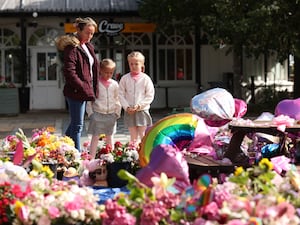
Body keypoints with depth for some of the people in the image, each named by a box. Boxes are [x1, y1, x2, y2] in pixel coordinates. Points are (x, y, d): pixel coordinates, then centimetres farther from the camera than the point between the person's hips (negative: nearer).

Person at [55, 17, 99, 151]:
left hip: (84, 90, 9)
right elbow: (69, 72, -21)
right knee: (78, 125, -4)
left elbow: (93, 68, 21)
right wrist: (85, 90, -21)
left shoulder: (88, 47, 15)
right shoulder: (72, 47, -14)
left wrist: (94, 89, 10)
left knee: (75, 124, 18)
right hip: (76, 92, -9)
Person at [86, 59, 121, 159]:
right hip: (98, 113, -3)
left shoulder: (115, 84, 6)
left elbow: (117, 100, 13)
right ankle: (91, 158, -2)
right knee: (95, 136, -4)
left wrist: (117, 113, 7)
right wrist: (90, 113, -5)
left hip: (111, 114, 3)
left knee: (109, 136, 13)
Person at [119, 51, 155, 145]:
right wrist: (127, 107, -10)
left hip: (142, 110, -1)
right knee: (133, 137, 6)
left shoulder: (146, 79, -3)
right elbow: (121, 95, 2)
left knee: (143, 137, 1)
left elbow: (150, 96, -3)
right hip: (129, 111, 1)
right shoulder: (125, 78, 1)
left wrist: (139, 105, -13)